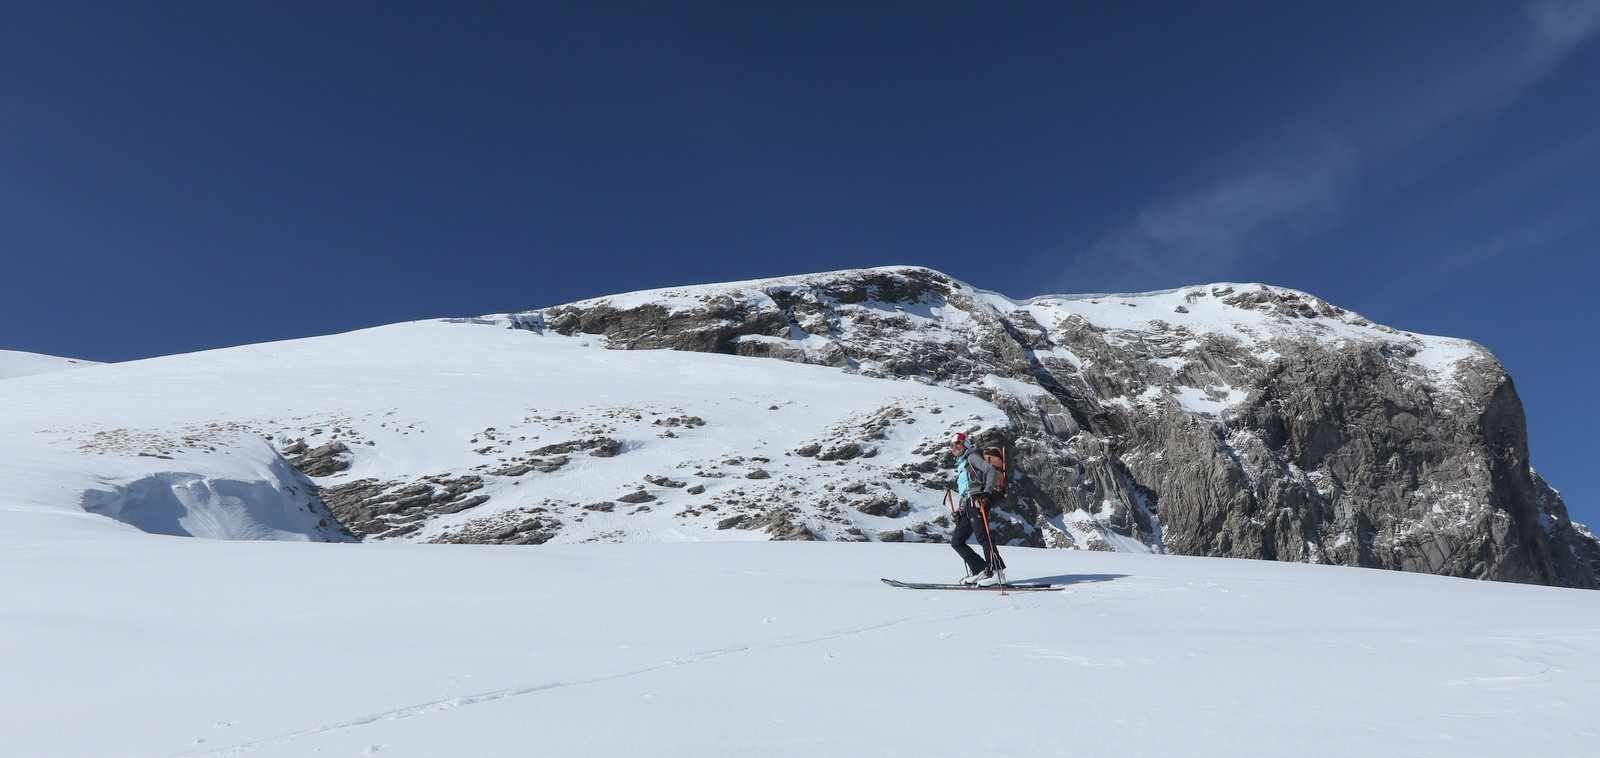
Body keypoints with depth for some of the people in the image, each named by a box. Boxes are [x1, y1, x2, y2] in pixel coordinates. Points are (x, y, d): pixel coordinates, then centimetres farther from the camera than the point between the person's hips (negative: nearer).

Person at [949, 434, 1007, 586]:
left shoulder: (972, 456, 6)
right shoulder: (961, 465, 32)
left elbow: (991, 470, -10)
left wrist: (987, 492, -21)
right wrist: (960, 510, 21)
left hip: (977, 500, -10)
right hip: (968, 506, 10)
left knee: (982, 537, -19)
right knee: (956, 541, 4)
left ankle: (997, 572, -21)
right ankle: (980, 570, 1)